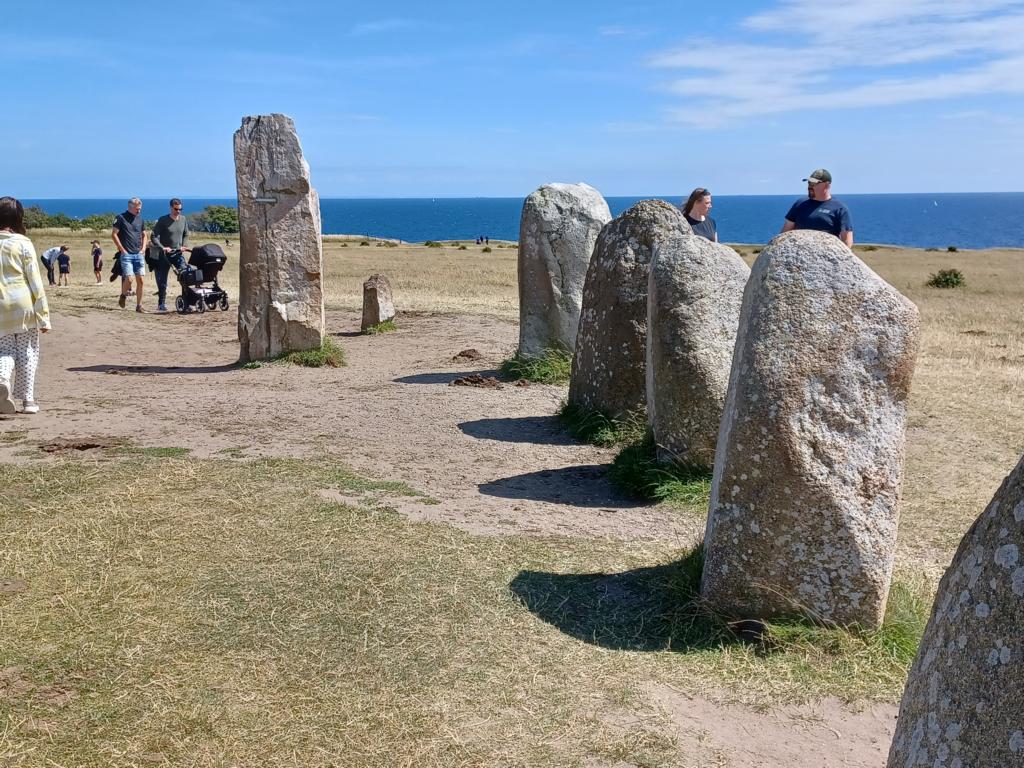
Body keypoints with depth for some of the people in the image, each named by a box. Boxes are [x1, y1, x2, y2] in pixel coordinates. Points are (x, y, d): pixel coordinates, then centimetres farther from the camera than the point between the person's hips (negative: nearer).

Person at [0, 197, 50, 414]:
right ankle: (28, 400, 12)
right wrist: (43, 316, -3)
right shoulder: (23, 243, -6)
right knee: (27, 353, 9)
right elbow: (35, 281, -6)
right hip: (24, 304, -2)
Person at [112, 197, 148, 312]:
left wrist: (143, 248, 8)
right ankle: (123, 296, 16)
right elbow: (114, 235, -4)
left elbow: (144, 235, 23)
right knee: (129, 279, -14)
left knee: (140, 280, 0)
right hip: (126, 254, -5)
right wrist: (122, 250, -8)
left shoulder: (140, 219, 13)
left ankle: (139, 306, 6)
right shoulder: (121, 218, -2)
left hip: (139, 254, 5)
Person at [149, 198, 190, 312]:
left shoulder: (183, 220, 6)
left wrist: (184, 246, 0)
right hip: (164, 255, -3)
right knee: (162, 281, 2)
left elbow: (186, 235, 17)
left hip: (178, 253, 3)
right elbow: (154, 237, -10)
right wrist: (162, 248, -24)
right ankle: (161, 304, 13)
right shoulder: (162, 221, -7)